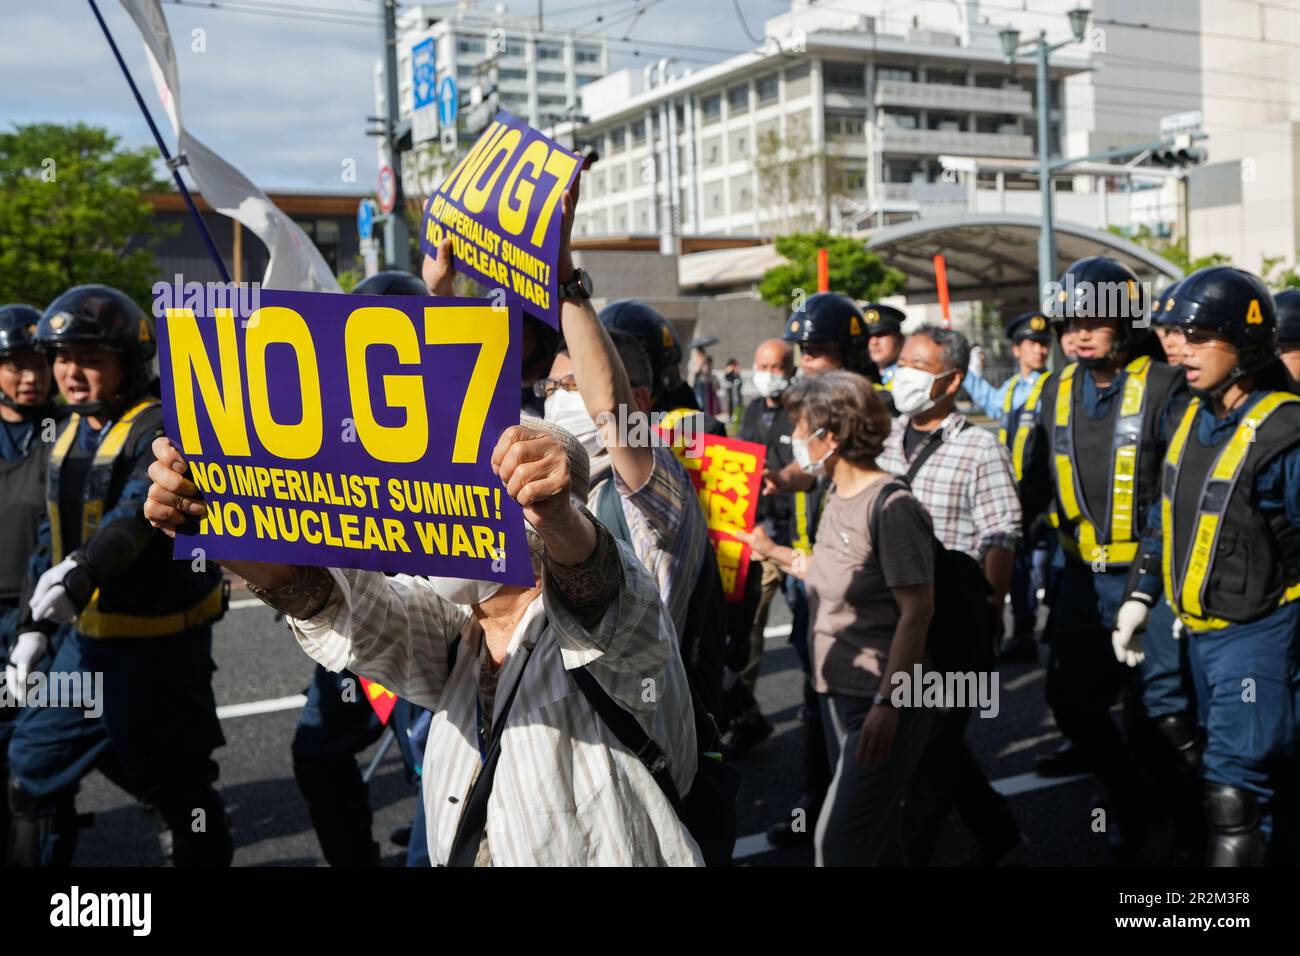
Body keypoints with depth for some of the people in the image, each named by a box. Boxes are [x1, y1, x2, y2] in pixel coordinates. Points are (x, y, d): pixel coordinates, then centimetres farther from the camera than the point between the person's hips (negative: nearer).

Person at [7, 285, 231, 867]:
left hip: (156, 642, -8)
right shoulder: (71, 434, 10)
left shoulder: (159, 430, -16)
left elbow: (139, 513, -35)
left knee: (174, 787, 4)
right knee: (33, 767, 17)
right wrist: (33, 626, 15)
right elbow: (55, 535, 18)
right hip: (85, 637, 8)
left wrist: (81, 573, -51)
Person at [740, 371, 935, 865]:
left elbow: (917, 610, -21)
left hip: (886, 701, -9)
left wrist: (887, 704, -26)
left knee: (840, 843, -6)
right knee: (876, 840, 20)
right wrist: (774, 552, 23)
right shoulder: (836, 496, 8)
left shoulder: (891, 507, -19)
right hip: (839, 692, 9)